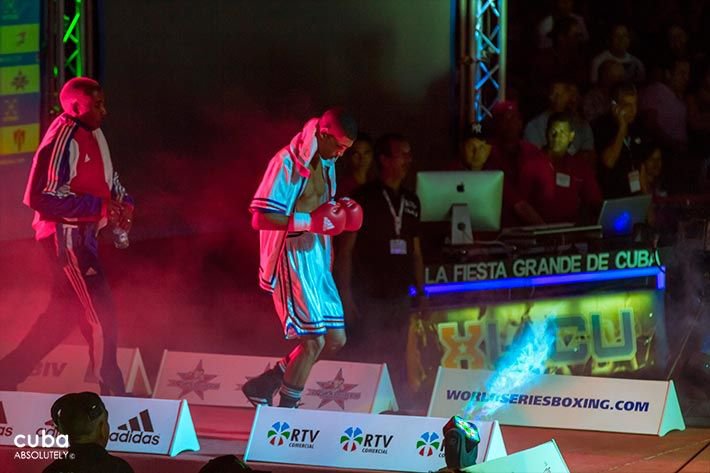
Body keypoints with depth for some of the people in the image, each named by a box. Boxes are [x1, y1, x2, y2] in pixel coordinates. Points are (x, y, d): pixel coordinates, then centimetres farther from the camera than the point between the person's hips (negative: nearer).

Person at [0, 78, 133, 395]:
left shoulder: (92, 135, 10)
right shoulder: (64, 139, -18)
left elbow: (108, 179, 23)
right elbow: (42, 196, -22)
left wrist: (123, 203, 0)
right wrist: (102, 207, -23)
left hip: (83, 235, 10)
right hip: (67, 235, -10)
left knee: (62, 314, 17)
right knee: (100, 313, -8)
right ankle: (111, 393, -2)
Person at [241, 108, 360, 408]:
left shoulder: (325, 164, 14)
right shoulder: (288, 163, -13)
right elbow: (260, 217, -18)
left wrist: (340, 214, 4)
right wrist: (312, 222, -21)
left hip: (317, 260, 9)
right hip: (293, 257, -9)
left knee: (335, 339, 9)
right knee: (313, 340, -13)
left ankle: (263, 386, 19)